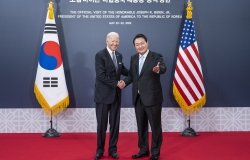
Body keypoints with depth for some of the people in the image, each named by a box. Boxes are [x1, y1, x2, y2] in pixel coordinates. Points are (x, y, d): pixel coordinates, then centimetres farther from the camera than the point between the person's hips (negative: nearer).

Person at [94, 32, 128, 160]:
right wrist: (116, 83, -18)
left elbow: (123, 70, 18)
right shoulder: (100, 55, -12)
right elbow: (100, 76, -19)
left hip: (116, 94, 6)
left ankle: (112, 149, 24)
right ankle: (100, 149, 20)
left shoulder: (119, 55, 8)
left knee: (115, 123, 11)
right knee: (102, 124, 5)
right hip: (103, 94, -5)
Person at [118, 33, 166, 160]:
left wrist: (158, 69, -50)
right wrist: (124, 82, -7)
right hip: (138, 98, 6)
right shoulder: (133, 58, 9)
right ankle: (143, 150, 30)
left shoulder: (156, 57, -9)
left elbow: (163, 68, -27)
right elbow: (131, 75, 12)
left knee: (155, 126, 5)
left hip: (152, 97, -6)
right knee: (141, 126, 15)